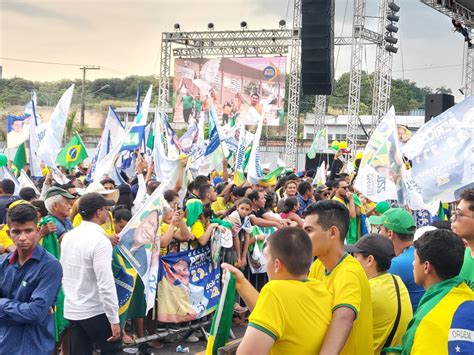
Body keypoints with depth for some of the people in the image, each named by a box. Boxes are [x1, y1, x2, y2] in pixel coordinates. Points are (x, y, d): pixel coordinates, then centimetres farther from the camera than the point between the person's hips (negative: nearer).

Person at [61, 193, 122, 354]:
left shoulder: (68, 236, 4)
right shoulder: (100, 240, -20)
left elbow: (64, 274, 13)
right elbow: (106, 284, -24)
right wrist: (114, 320, -20)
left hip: (72, 310, 7)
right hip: (96, 312, -7)